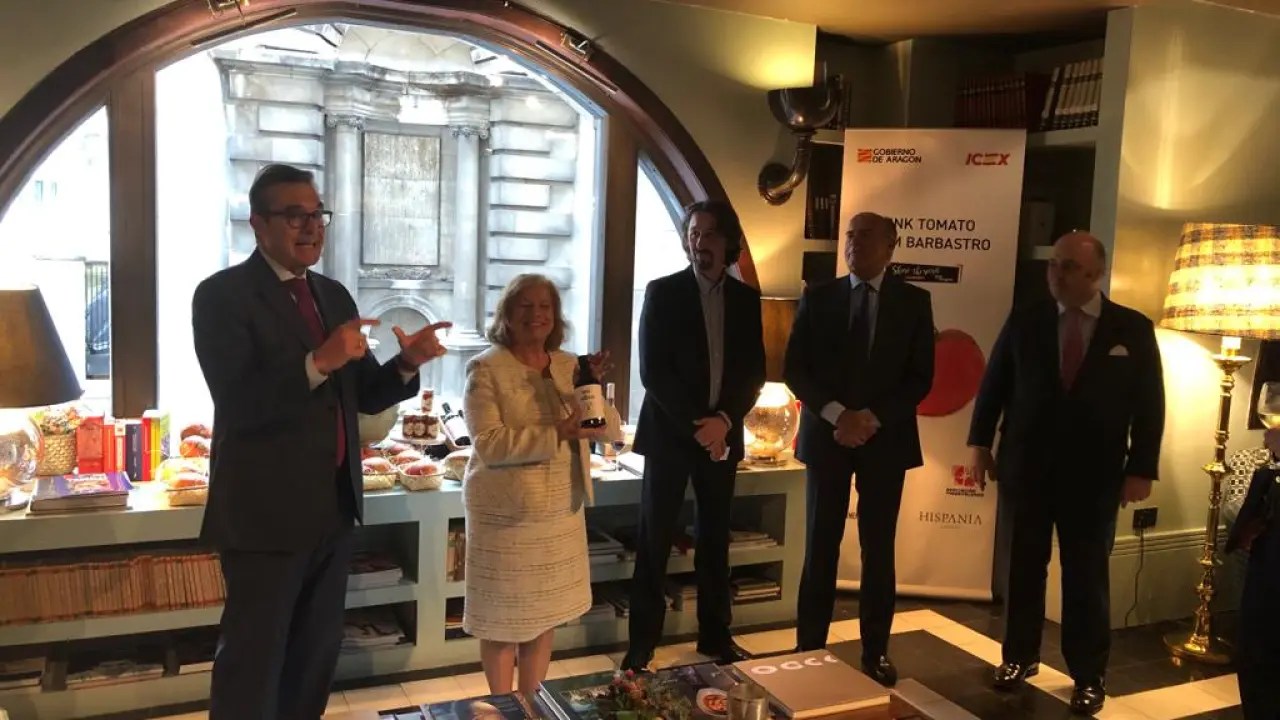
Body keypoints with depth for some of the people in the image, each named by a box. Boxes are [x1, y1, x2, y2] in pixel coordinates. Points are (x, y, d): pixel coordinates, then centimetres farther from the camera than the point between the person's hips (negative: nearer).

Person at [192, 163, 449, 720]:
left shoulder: (334, 295, 9)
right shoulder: (222, 294, -11)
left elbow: (364, 396, 9)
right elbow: (237, 404, -22)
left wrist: (406, 364, -10)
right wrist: (317, 362, -33)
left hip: (333, 506, 7)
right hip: (265, 511, -7)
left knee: (317, 650, 20)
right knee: (253, 658, 7)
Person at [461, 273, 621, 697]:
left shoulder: (570, 366, 5)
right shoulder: (486, 369, -10)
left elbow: (613, 431, 3)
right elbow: (489, 444, -20)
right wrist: (557, 435, -25)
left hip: (561, 512, 5)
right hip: (505, 514, -5)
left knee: (545, 617, 15)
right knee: (503, 622, 8)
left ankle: (531, 707, 33)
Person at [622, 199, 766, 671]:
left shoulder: (746, 298, 7)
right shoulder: (662, 292, -3)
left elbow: (754, 372, 5)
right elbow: (653, 371, -9)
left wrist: (724, 420, -11)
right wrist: (696, 425, -14)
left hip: (723, 434, 3)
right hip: (670, 433, -3)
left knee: (715, 539, 11)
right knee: (655, 541, 1)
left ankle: (715, 635, 24)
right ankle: (642, 644, 9)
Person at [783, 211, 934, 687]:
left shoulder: (914, 302, 3)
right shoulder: (817, 298, 4)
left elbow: (920, 378, -1)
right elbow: (795, 369, -1)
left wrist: (873, 417, -14)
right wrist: (837, 414, -14)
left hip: (886, 438, 0)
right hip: (827, 435, 0)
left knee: (879, 550, 7)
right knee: (821, 547, 4)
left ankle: (876, 652, 19)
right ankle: (810, 649, 14)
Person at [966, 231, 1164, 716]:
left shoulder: (1133, 329, -1)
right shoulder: (1024, 321, 1)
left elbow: (1149, 404, -1)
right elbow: (994, 383, 6)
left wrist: (1141, 469, -5)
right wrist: (980, 442, 1)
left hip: (1093, 473, -1)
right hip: (1026, 466, 1)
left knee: (1087, 575, 9)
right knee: (1025, 566, 12)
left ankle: (1089, 676, 23)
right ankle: (1020, 657, 28)